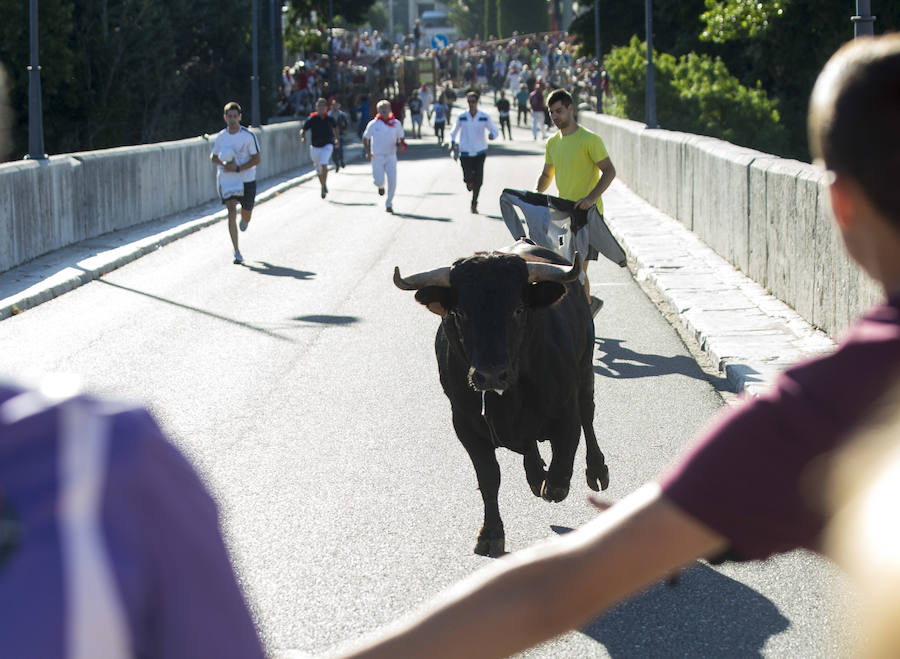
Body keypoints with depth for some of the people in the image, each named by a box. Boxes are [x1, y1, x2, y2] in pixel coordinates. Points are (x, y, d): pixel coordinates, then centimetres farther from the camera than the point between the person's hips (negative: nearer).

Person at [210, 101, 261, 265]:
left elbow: (256, 159, -9)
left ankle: (244, 220, 55)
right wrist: (222, 163, -11)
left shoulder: (249, 136, -10)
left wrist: (237, 168, -21)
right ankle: (237, 252, -14)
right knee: (232, 212, -15)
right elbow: (213, 157, 12)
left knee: (246, 215, 13)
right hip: (226, 180, 1)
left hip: (247, 180, -1)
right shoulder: (220, 137, 1)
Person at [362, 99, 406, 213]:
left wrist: (400, 144, -13)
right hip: (377, 157, -1)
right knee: (379, 181, -8)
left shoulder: (396, 124, 1)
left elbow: (401, 139, 11)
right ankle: (380, 186, 32)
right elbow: (365, 138, 7)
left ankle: (389, 204, 9)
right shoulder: (373, 124, -3)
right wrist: (367, 152, -7)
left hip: (391, 157, 1)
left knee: (392, 182, -7)